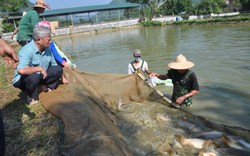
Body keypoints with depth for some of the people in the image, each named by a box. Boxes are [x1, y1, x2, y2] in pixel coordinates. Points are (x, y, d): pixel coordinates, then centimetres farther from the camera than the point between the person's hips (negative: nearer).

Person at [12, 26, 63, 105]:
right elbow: (21, 70, -45)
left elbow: (54, 65, 9)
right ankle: (32, 98, -13)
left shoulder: (47, 49, -4)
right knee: (34, 77, -40)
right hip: (22, 80, -6)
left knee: (58, 69, -6)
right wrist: (40, 68, -33)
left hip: (40, 77, 7)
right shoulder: (27, 50, -29)